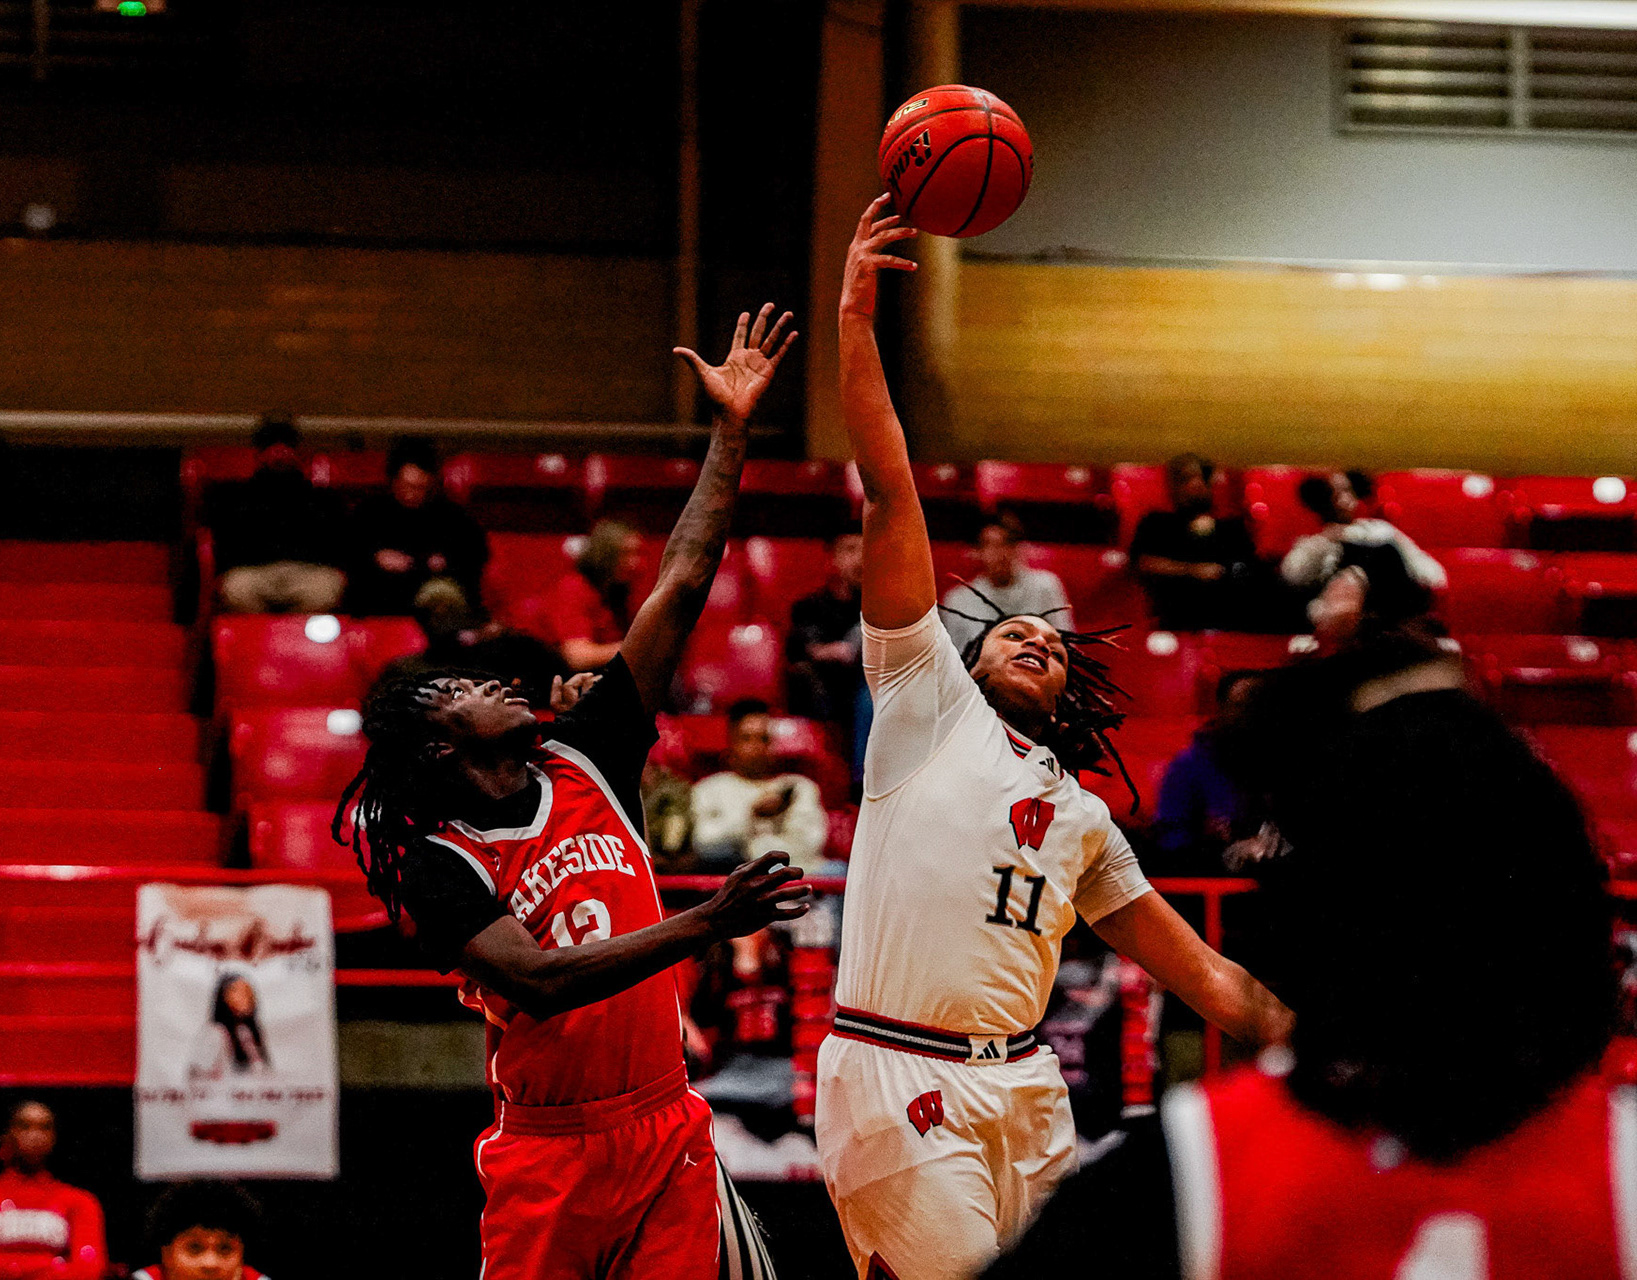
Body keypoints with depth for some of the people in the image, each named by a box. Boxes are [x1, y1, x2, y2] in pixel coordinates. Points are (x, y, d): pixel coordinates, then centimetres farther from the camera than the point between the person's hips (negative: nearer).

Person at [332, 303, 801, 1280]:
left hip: (665, 1129, 4)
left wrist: (731, 431, 3)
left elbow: (680, 592, 6)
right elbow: (542, 981, -23)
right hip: (549, 1152, -4)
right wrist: (709, 925, -30)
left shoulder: (583, 763, 8)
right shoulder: (438, 870, -6)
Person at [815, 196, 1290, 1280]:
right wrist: (857, 317, 0)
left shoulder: (1084, 821, 24)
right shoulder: (929, 697, 11)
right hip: (897, 1079, -5)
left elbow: (1202, 973, 25)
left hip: (1025, 1088, 5)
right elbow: (890, 495, 5)